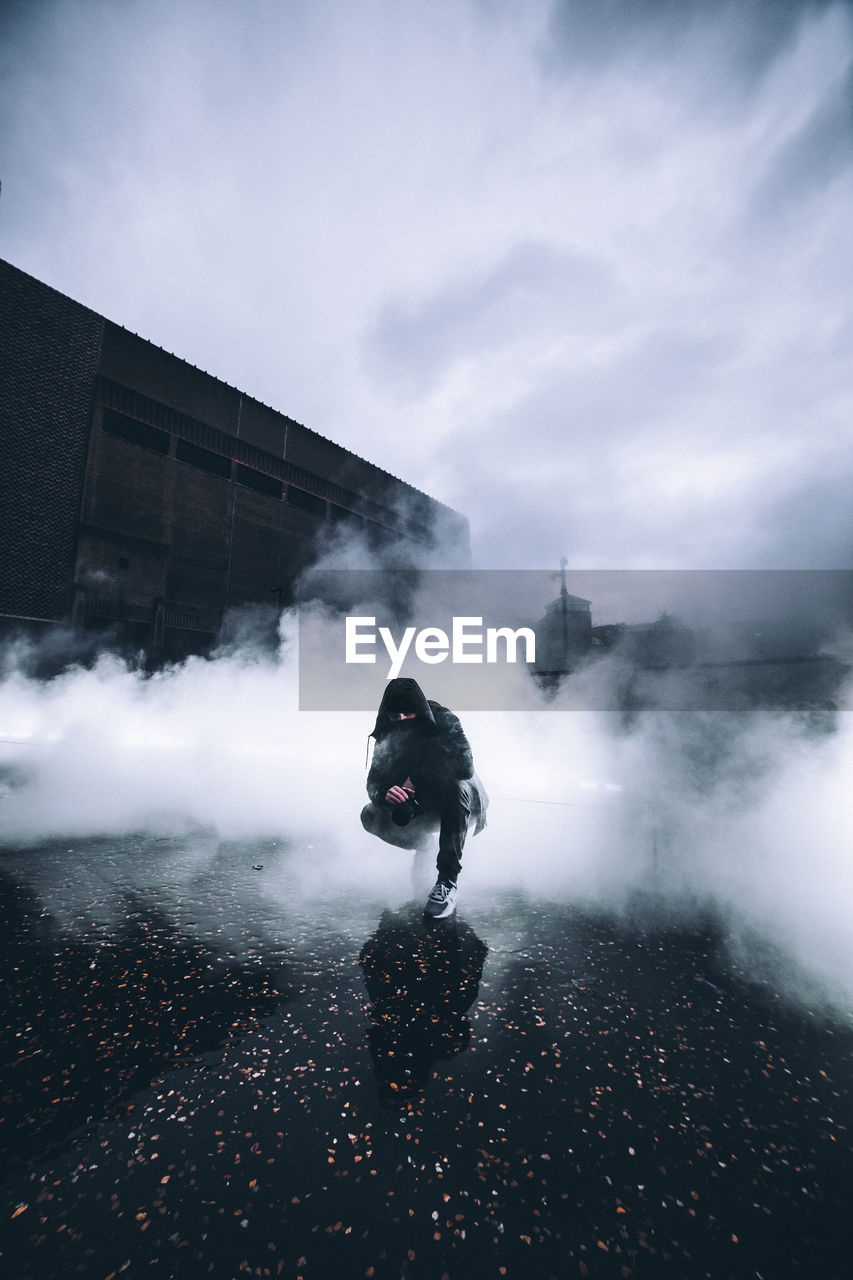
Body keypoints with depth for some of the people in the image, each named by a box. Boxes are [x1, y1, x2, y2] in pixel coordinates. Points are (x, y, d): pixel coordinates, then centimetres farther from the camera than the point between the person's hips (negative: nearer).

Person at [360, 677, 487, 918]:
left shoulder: (444, 720, -22)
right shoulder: (388, 735, -10)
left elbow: (464, 767, -32)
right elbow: (374, 782, -14)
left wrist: (418, 779, -26)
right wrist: (385, 793, -39)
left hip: (462, 796, -4)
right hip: (421, 804, 5)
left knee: (455, 788, -39)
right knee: (371, 817, -16)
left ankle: (448, 881, -33)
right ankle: (424, 846, 13)